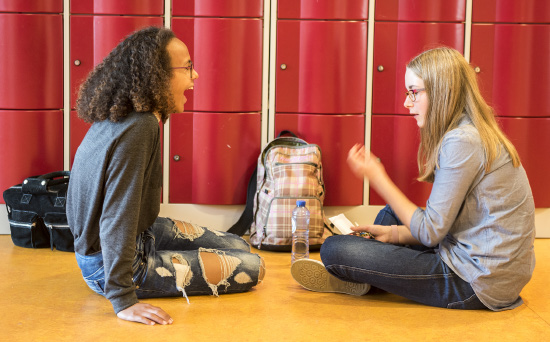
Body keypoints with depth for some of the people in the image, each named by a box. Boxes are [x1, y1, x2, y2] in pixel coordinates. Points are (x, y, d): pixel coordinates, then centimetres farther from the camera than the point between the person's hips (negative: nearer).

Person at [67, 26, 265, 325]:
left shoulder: (117, 118, 0)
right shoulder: (138, 129, -29)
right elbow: (117, 219, -33)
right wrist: (123, 301, -32)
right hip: (105, 265, -9)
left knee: (238, 246, 15)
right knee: (252, 268, -7)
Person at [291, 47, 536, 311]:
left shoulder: (462, 142, -20)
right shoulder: (474, 133, 11)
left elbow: (430, 232, -18)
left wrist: (377, 178, -11)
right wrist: (393, 233, 3)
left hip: (476, 283, -10)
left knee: (334, 249, -12)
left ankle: (355, 278, 18)